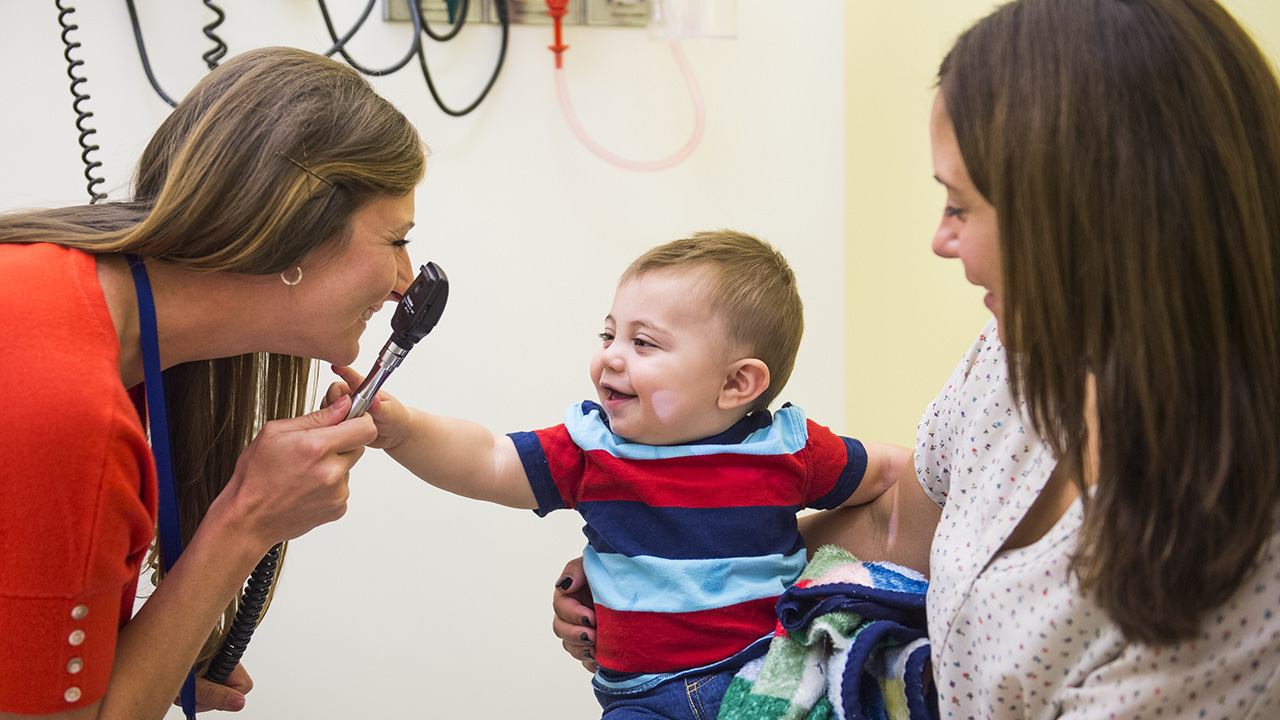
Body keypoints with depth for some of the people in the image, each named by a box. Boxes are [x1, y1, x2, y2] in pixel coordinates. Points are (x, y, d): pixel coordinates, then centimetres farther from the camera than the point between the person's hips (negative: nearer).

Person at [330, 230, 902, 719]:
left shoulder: (788, 449, 0)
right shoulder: (593, 446, 3)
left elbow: (879, 475, 18)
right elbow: (488, 465, -3)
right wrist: (398, 426, -15)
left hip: (768, 671, -1)